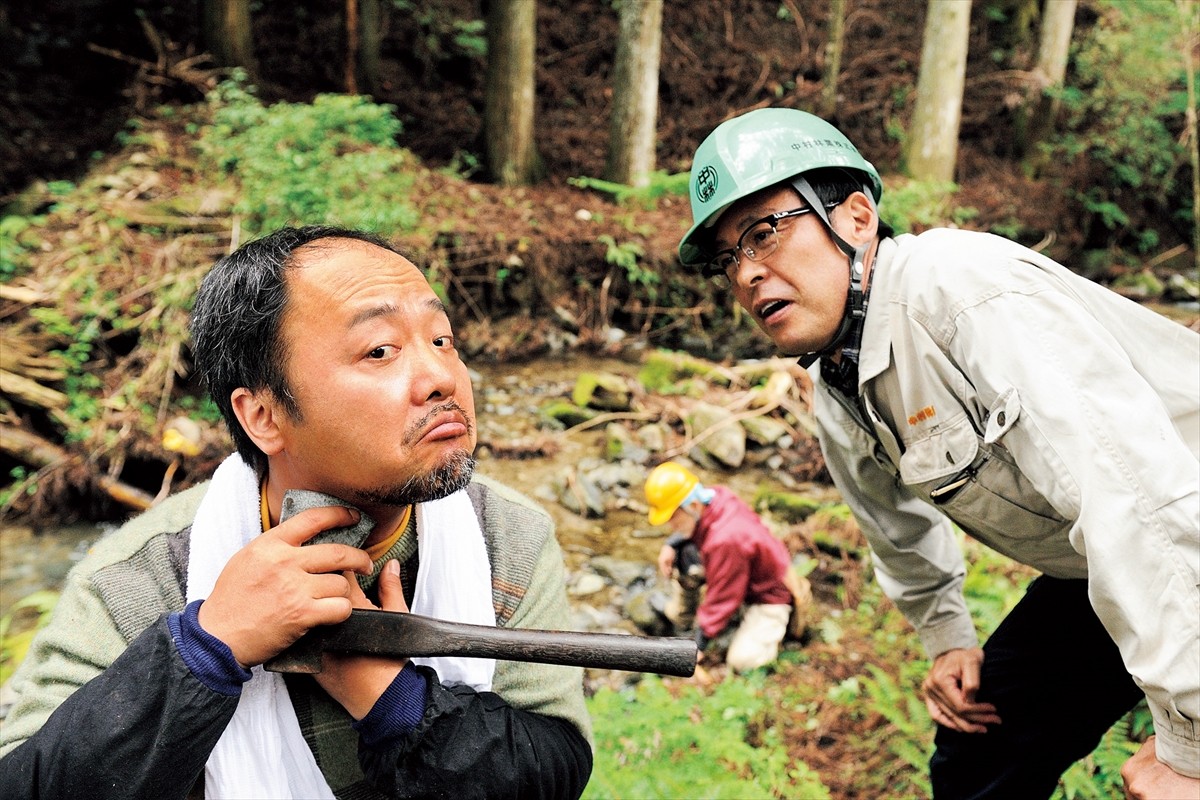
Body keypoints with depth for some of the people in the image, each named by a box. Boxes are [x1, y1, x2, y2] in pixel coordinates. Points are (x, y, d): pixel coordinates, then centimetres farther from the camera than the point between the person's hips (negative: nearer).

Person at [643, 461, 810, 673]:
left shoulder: (725, 540, -40)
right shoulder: (715, 495, -17)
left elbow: (722, 598, -28)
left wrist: (699, 645, -19)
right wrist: (670, 544, -11)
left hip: (769, 594, -8)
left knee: (741, 660, -22)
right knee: (681, 551, -8)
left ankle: (776, 618, 6)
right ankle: (681, 620, 10)